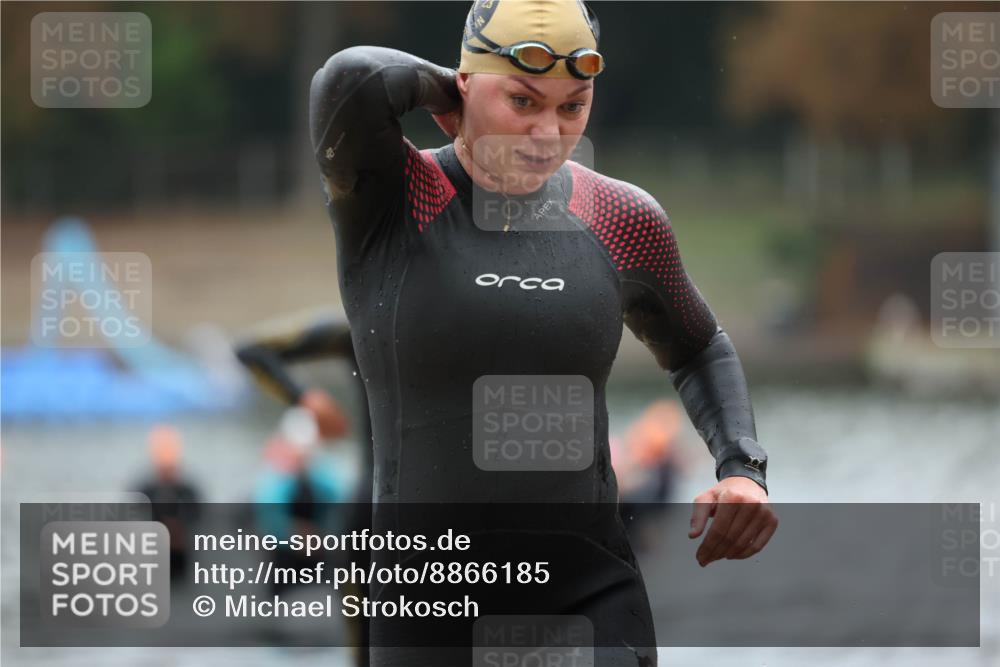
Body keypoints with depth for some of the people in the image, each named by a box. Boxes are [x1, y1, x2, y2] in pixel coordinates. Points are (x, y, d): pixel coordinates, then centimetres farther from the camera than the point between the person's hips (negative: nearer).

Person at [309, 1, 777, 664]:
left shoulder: (620, 219, 2)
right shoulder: (383, 195, -8)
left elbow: (696, 349, 20)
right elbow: (351, 79, -31)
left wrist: (742, 471, 1)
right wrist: (446, 89, -9)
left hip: (594, 604, 1)